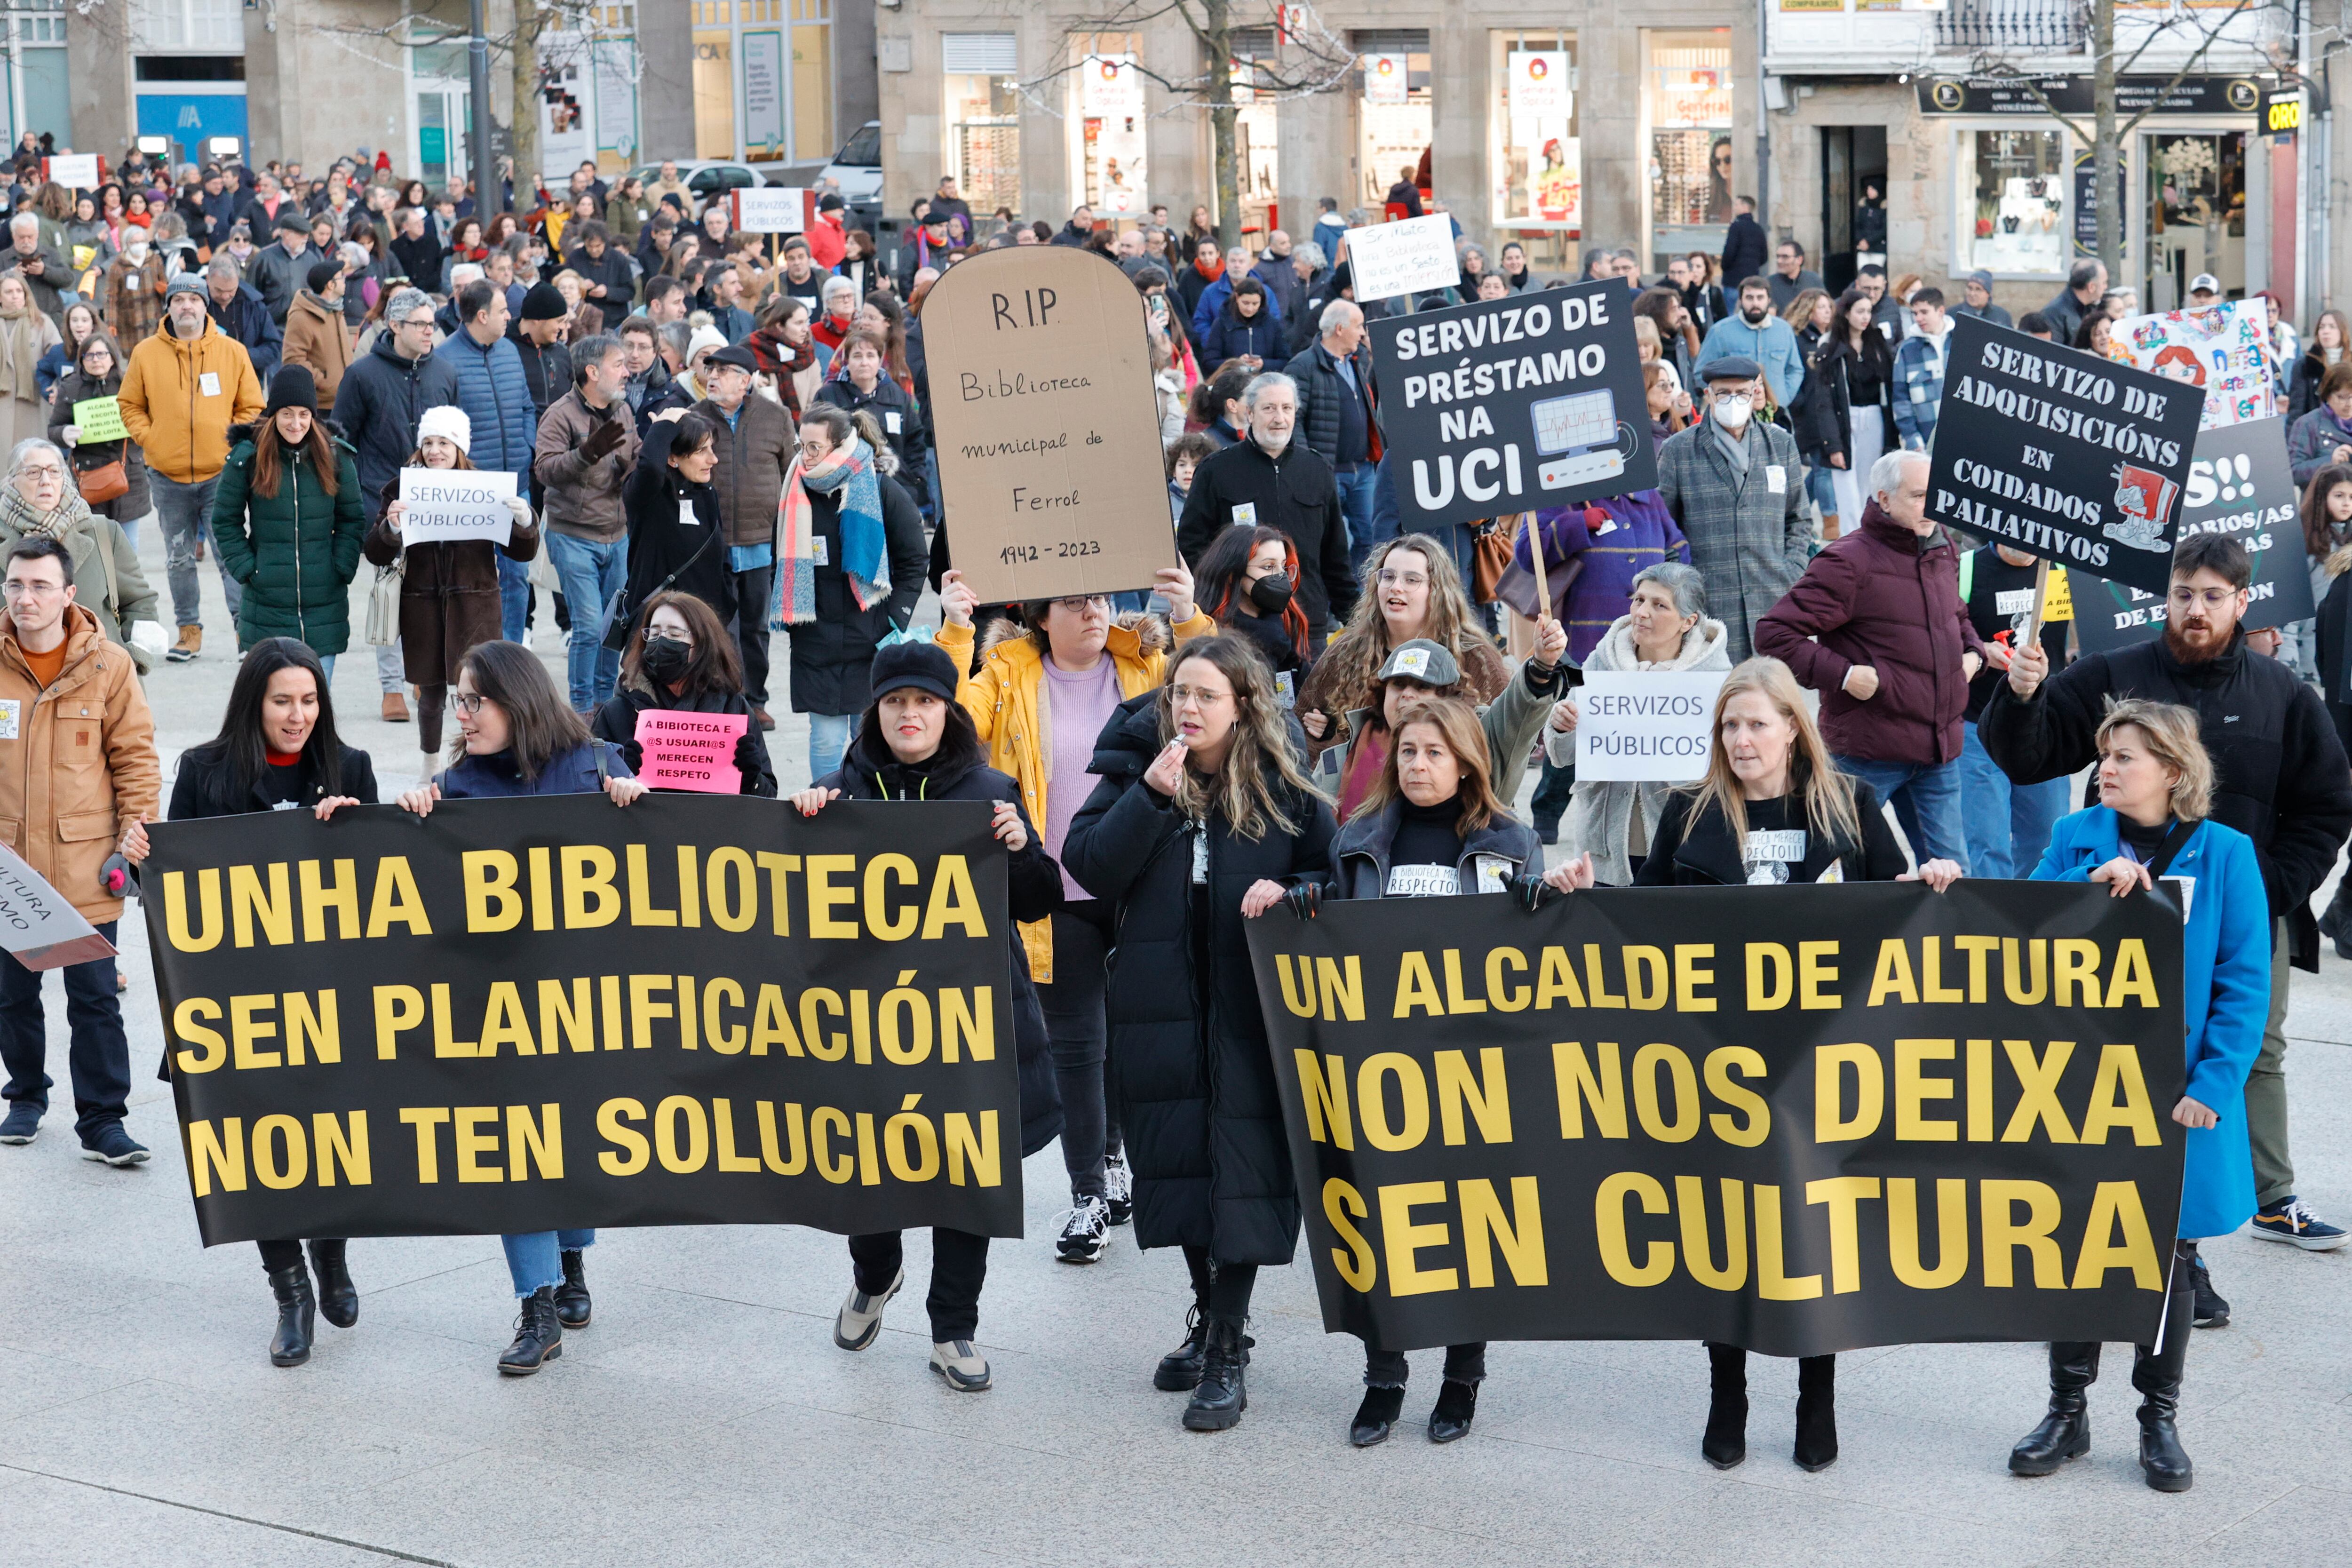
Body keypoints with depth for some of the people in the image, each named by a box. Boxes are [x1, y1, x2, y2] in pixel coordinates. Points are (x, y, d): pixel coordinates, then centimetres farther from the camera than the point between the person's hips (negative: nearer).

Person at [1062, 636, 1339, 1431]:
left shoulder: (1281, 789, -1)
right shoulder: (1137, 772, 2)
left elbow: (1336, 872, 6)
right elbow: (1090, 868, -8)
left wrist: (1291, 891, -15)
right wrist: (1151, 795, -18)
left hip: (1250, 1008, -2)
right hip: (1159, 1007, 3)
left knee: (1240, 1170, -4)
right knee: (1178, 1161, 12)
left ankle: (1228, 1353, 3)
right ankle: (1207, 1313, 30)